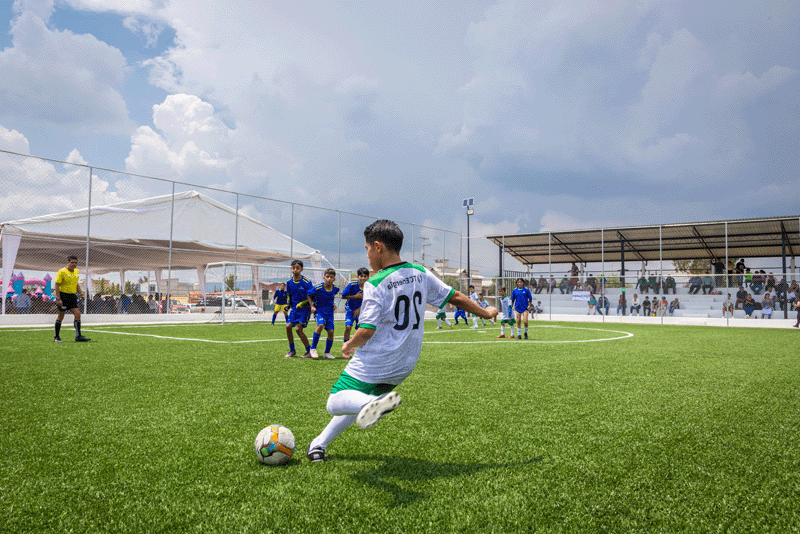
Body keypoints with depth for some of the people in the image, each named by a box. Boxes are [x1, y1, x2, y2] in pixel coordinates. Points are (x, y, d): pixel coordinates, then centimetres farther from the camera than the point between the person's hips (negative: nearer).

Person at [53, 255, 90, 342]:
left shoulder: (76, 271, 11)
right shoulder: (62, 272, -11)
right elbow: (57, 285, -14)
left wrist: (80, 292, 11)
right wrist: (58, 299, -19)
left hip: (72, 296, 6)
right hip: (63, 295, -6)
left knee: (77, 314, -5)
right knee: (60, 317, 2)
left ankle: (78, 336, -3)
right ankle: (56, 337, 15)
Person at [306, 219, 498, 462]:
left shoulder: (375, 284, -17)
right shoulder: (420, 274, 1)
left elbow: (366, 332, -21)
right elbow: (456, 297, 9)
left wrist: (348, 346, 0)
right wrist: (485, 313, 25)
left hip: (372, 365, -7)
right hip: (404, 366, 7)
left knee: (335, 403, -2)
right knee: (357, 401, 23)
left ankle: (373, 403, -31)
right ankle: (320, 443, 25)